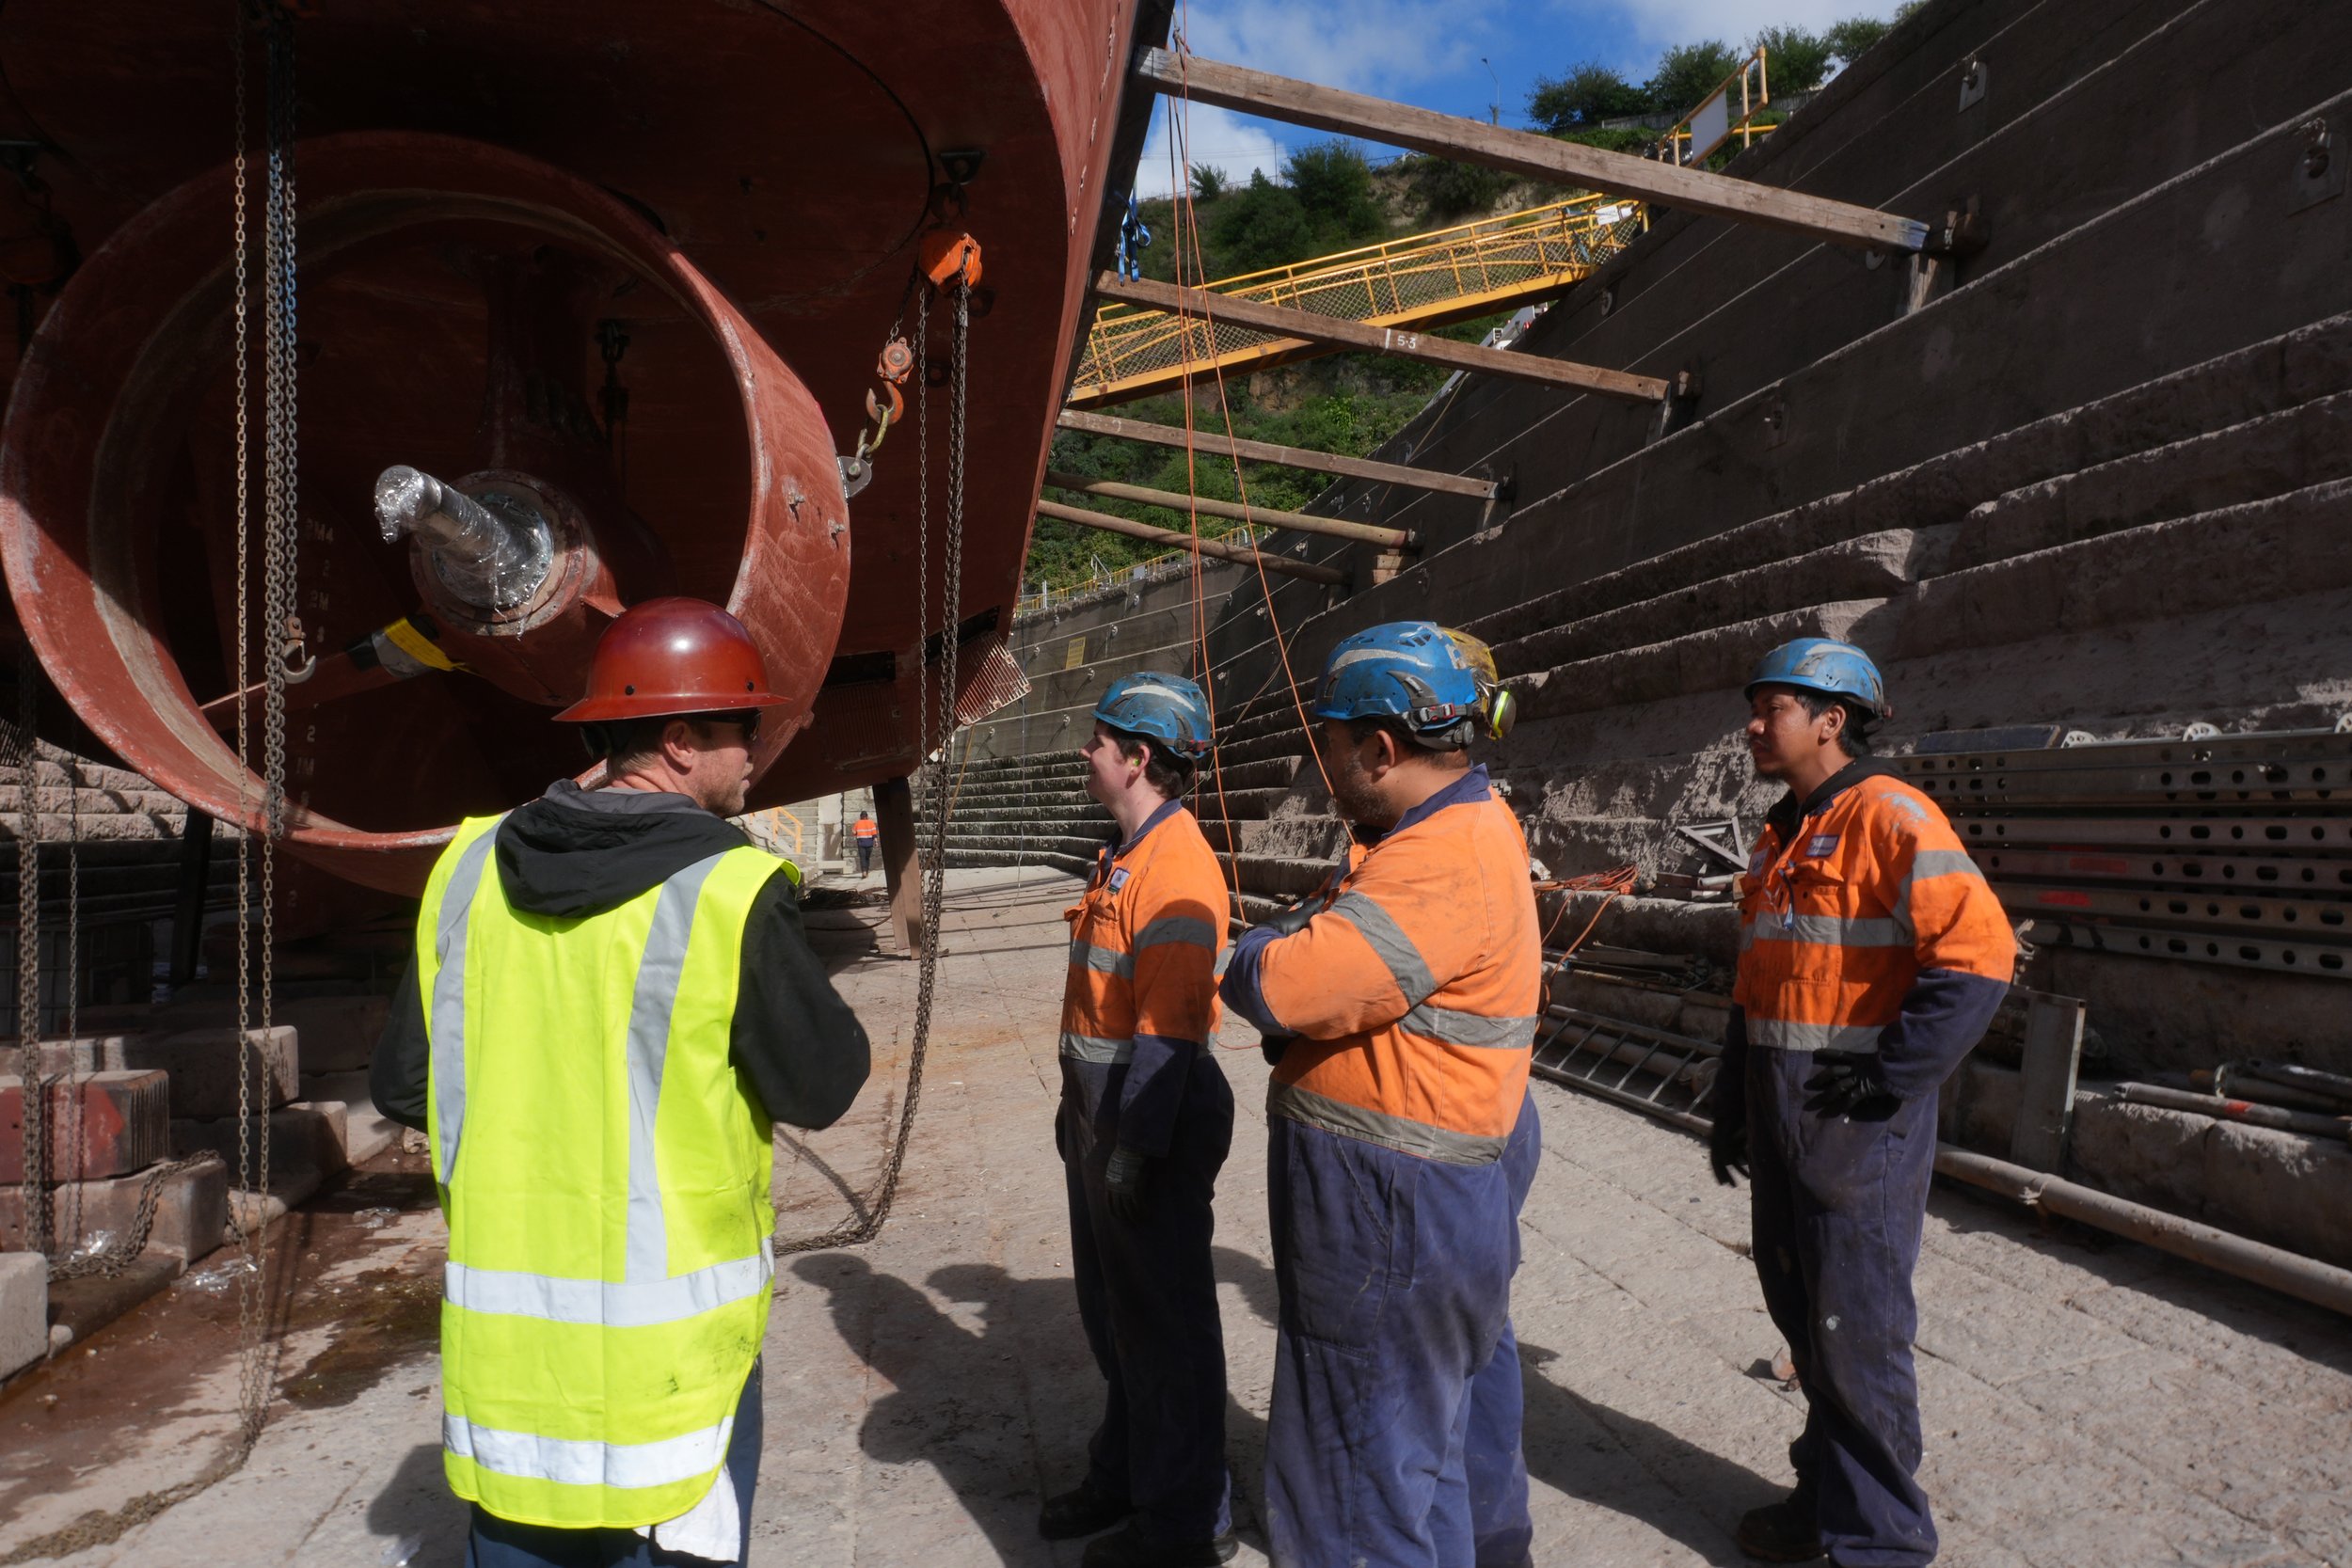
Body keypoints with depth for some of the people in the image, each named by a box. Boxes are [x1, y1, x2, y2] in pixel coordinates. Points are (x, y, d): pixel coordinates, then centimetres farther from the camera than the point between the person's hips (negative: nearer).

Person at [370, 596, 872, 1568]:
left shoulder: (471, 865, -2)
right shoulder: (730, 894, -19)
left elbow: (403, 1086, 5)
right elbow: (823, 1086, -9)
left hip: (499, 1329, 5)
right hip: (665, 1334, -5)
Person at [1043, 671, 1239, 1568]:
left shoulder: (1175, 865, -21)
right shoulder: (1125, 858, 11)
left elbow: (1168, 1024, -25)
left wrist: (1133, 1148, -23)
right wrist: (1080, 1114, 18)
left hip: (1153, 1115, -10)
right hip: (1101, 1109, 10)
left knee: (1164, 1320, 5)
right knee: (1109, 1305, 21)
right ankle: (1125, 1473, 40)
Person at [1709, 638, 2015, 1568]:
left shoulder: (1891, 817, -14)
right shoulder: (1781, 836, 14)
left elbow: (1979, 955, -23)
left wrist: (1892, 1077, -20)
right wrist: (1731, 1103, 19)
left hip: (1858, 1118, -9)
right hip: (1779, 1111, 9)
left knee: (1857, 1330, 2)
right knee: (1798, 1308, 18)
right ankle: (1829, 1493, 36)